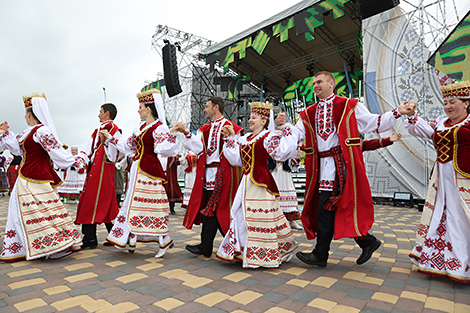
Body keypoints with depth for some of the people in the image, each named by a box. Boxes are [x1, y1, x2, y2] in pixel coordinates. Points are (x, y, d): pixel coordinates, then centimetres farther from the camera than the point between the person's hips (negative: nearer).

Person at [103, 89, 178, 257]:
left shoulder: (159, 128, -11)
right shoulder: (141, 127, 15)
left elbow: (163, 149, -23)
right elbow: (128, 146, 24)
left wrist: (173, 135, -36)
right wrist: (110, 138, 28)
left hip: (149, 170, -9)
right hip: (136, 169, 9)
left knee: (150, 204, -4)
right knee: (133, 203, 13)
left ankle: (164, 241, 11)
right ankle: (130, 240, 26)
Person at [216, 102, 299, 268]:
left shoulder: (268, 136, -5)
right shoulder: (245, 138, 16)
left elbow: (281, 151, -19)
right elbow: (236, 159, 18)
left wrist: (286, 128, -16)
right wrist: (231, 138, 18)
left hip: (260, 181, -8)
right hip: (246, 181, 8)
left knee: (259, 216, -3)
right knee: (240, 212, 11)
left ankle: (261, 255, 13)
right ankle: (244, 250, 26)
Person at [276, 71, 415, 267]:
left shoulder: (349, 106, 6)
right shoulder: (309, 114, 18)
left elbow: (373, 123, 5)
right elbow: (297, 135, 9)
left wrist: (397, 113, -4)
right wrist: (284, 126, -8)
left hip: (341, 162, -6)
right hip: (322, 165, 6)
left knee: (326, 207, -8)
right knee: (337, 208, 8)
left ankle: (320, 254, 5)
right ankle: (367, 242, 25)